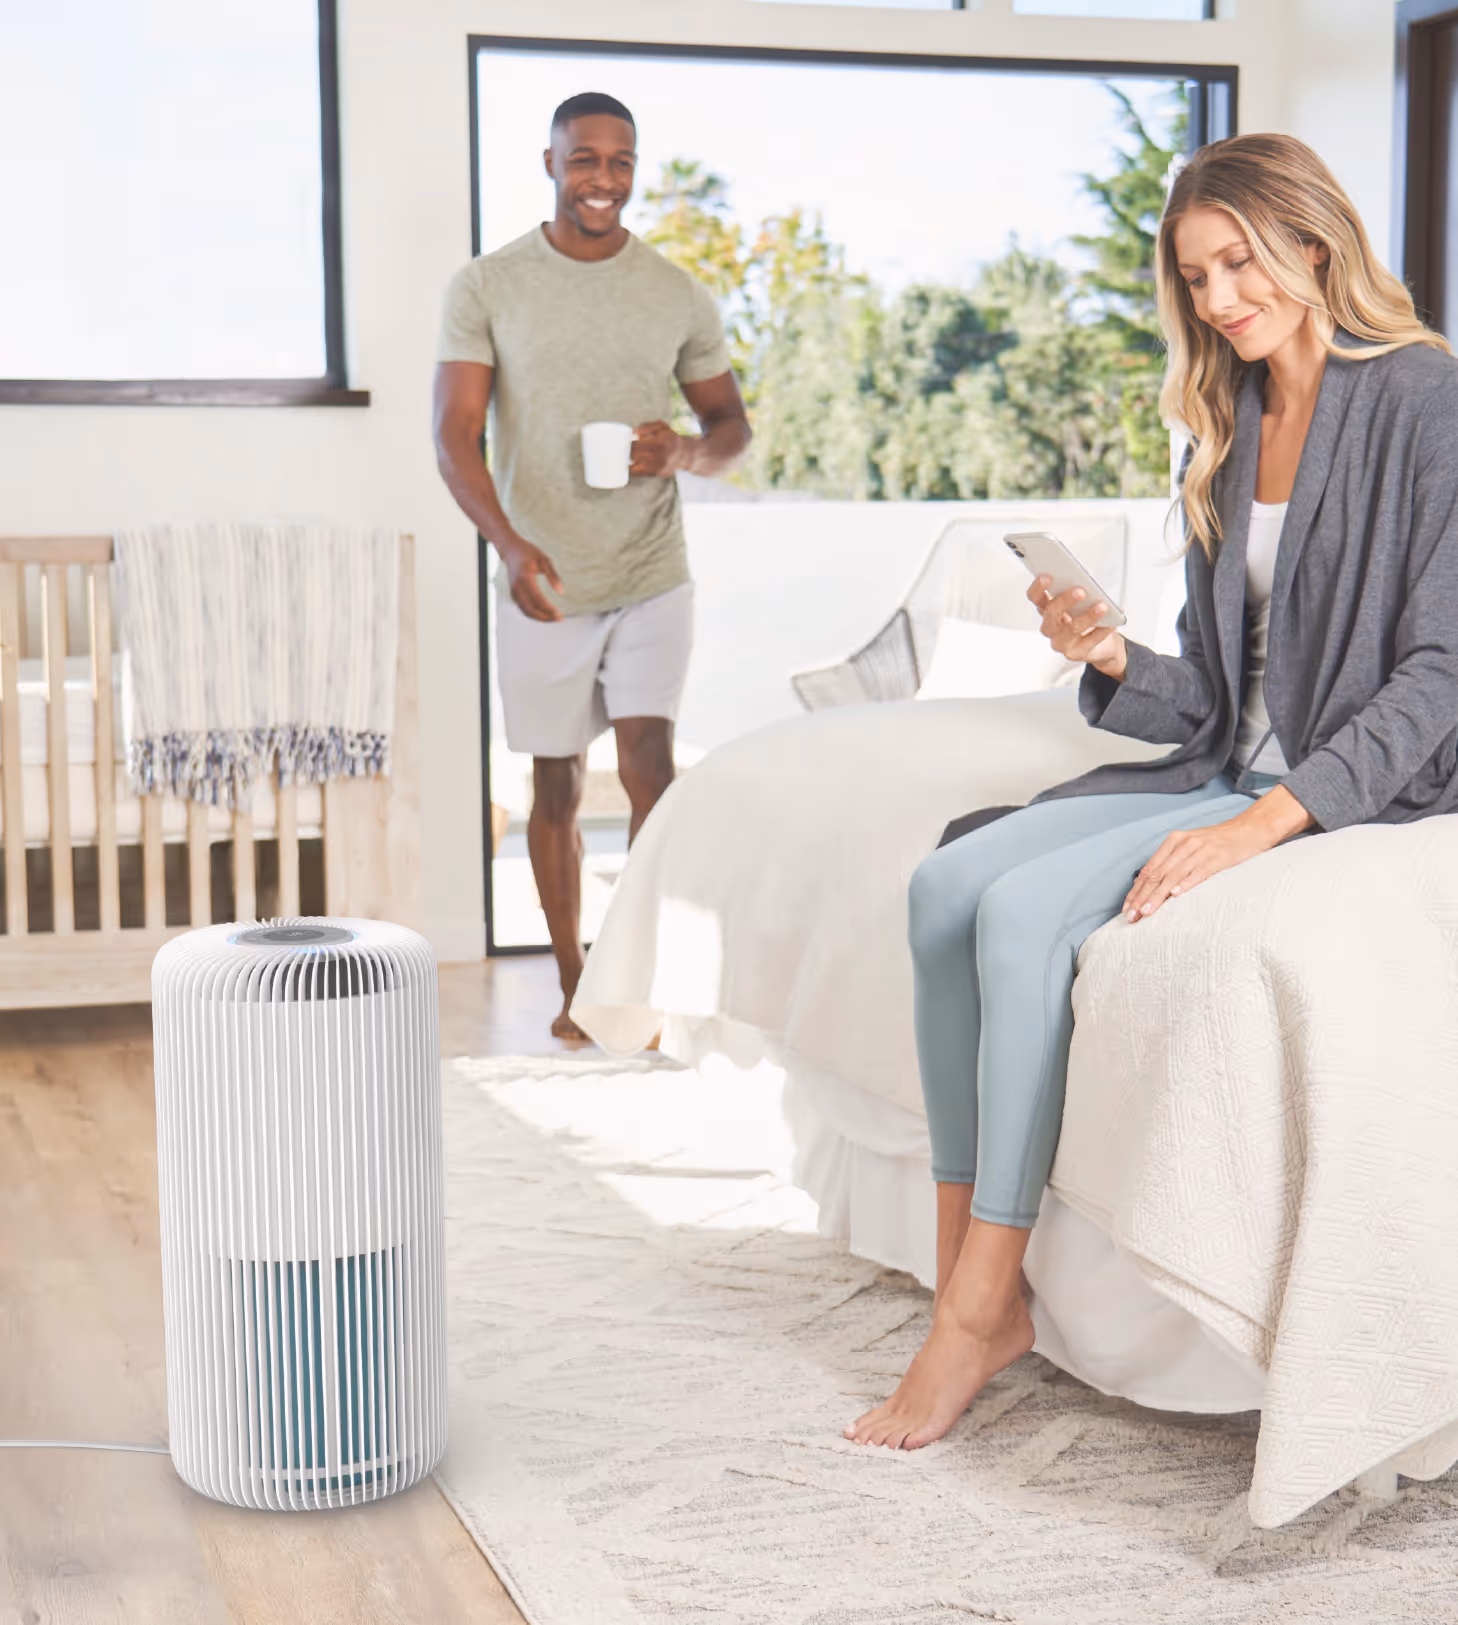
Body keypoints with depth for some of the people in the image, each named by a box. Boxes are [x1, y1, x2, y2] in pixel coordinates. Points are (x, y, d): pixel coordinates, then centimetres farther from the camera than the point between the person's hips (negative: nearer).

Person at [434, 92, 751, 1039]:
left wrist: (684, 454, -13)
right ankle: (575, 985, 23)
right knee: (557, 789, 9)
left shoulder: (680, 297, 4)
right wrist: (510, 543, -25)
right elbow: (455, 437, -8)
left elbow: (734, 427, 12)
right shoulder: (485, 289, -2)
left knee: (649, 765, -12)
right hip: (543, 586, 0)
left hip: (653, 579, 1)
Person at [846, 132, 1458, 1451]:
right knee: (950, 884, -12)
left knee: (1029, 911, -25)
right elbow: (1208, 699, 13)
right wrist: (1111, 659, -8)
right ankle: (966, 1279, -10)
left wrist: (1261, 825, -24)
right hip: (1233, 773, 8)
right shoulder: (1230, 431, 14)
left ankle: (984, 1310, -15)